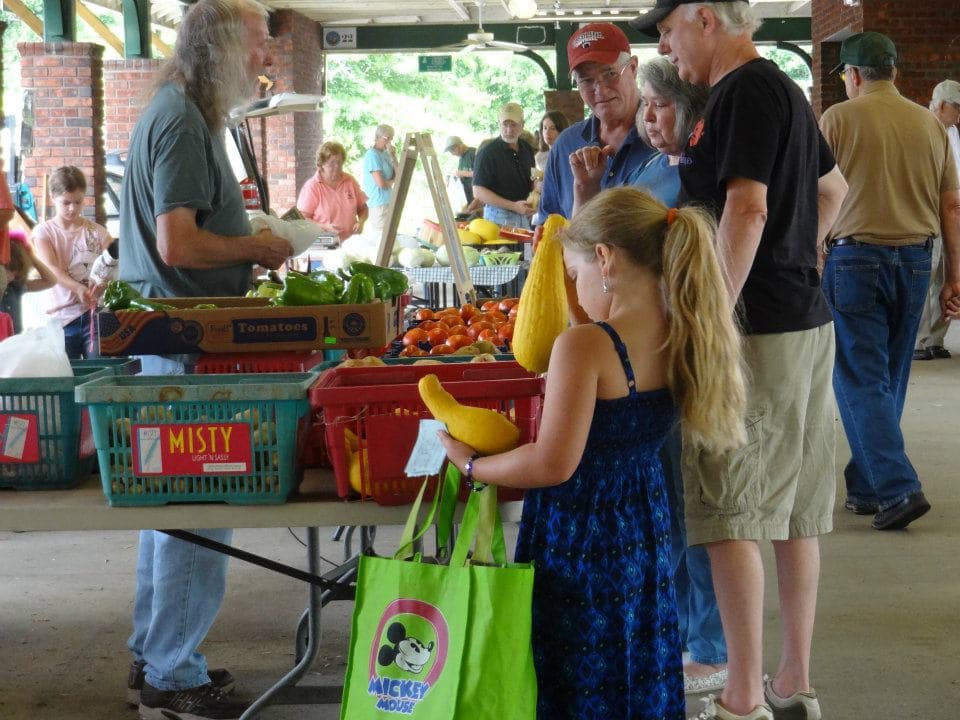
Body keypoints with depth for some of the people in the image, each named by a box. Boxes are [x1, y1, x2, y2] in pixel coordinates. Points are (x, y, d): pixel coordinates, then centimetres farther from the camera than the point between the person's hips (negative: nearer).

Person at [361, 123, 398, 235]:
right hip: (378, 204, -9)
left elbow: (398, 175, 9)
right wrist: (393, 181, 1)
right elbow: (381, 183, -20)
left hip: (388, 201, 9)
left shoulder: (385, 154, 13)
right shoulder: (372, 155, -13)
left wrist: (393, 156, 0)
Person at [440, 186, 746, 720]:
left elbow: (552, 464, -24)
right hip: (647, 529, 7)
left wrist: (471, 464, -9)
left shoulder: (585, 345, -24)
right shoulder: (683, 337, -4)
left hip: (578, 533, -7)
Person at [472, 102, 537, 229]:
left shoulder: (527, 148, 10)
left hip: (524, 217, 6)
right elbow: (478, 192, -16)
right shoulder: (487, 152, -11)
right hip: (499, 217, -6)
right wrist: (513, 206, -22)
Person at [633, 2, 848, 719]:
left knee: (730, 513, -6)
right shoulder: (782, 89, 17)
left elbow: (746, 210, -23)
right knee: (795, 513, 12)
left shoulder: (744, 91, -13)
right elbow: (833, 188, 31)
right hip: (808, 322, 10)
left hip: (758, 330, -10)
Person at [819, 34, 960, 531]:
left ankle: (899, 489, -12)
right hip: (915, 259, 5)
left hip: (854, 255, -5)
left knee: (861, 379, -1)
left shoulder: (838, 118, -5)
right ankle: (865, 488, 20)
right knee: (888, 379, 13)